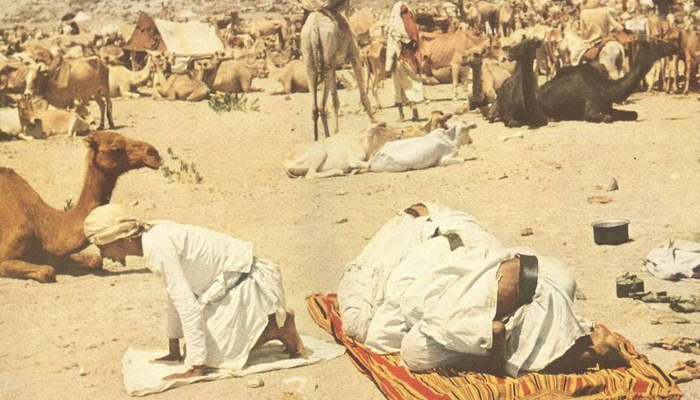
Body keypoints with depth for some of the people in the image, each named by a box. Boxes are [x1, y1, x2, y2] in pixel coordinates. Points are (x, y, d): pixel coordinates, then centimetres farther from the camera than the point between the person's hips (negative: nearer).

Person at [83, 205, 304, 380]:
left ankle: (277, 327, 2)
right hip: (232, 280, 9)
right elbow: (177, 294, 14)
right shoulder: (156, 234, 4)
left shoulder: (158, 249, -25)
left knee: (214, 355, -10)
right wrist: (174, 351, 21)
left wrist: (196, 368, -25)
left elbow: (187, 305, -28)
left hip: (247, 282, -9)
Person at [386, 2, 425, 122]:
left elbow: (391, 48, -10)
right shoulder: (412, 26, 0)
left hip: (399, 61, -3)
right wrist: (418, 64, 8)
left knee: (399, 87, 9)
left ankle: (401, 114, 12)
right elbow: (417, 46, 2)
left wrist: (388, 67, -6)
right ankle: (415, 113, -2)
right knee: (413, 85, 7)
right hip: (411, 60, 3)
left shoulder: (394, 28, -9)